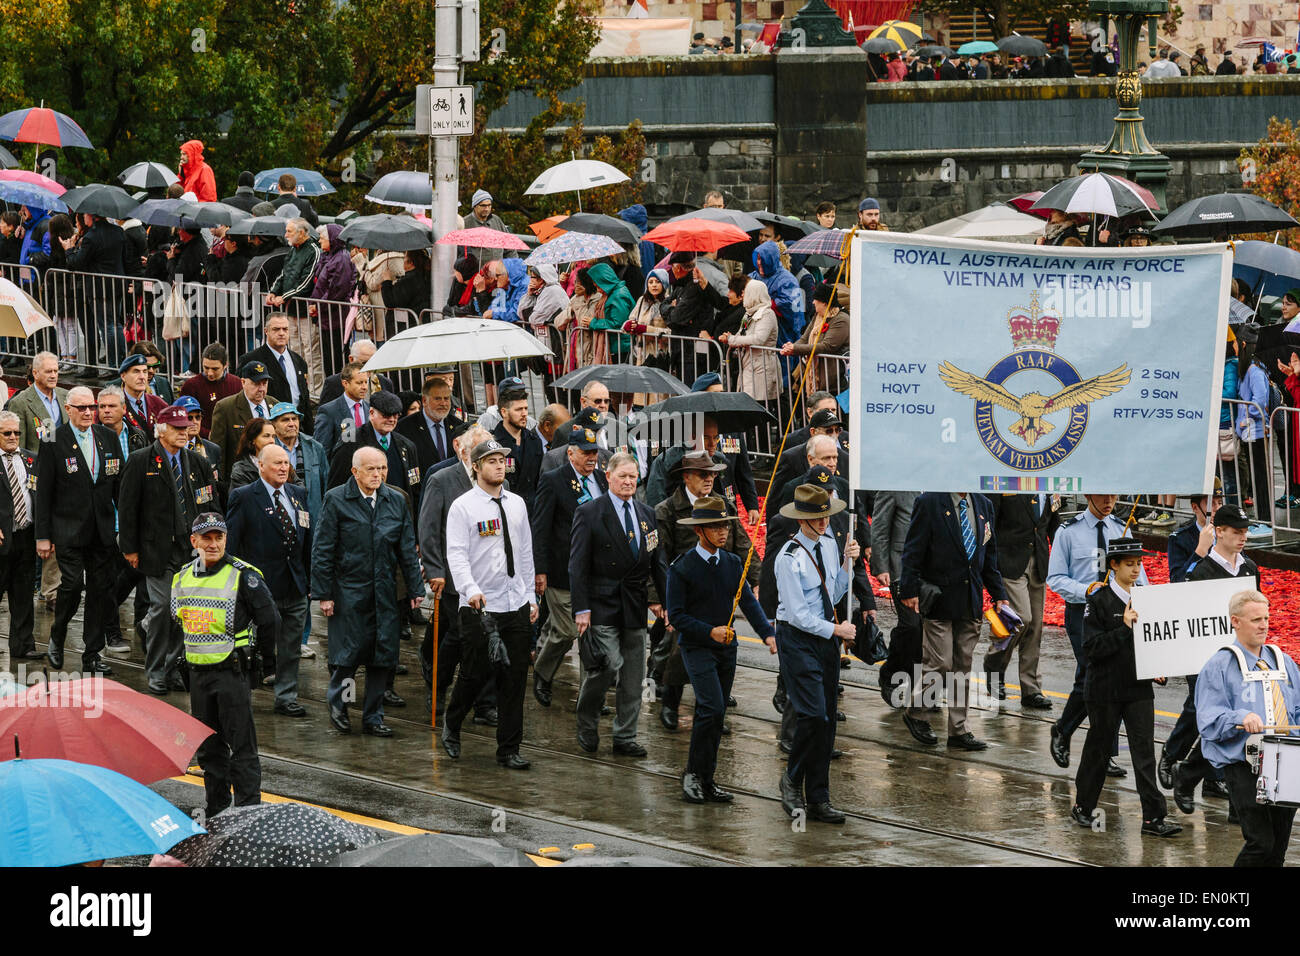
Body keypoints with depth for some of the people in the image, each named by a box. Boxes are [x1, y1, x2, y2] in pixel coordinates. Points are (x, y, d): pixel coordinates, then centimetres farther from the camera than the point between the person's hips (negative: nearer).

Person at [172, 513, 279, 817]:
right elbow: (173, 619, 25)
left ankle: (249, 811, -2)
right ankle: (216, 811, 22)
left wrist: (242, 648, 3)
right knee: (208, 748, 12)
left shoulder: (243, 576, -9)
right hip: (198, 674, 6)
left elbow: (270, 621, -6)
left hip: (233, 672, -6)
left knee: (241, 746, -5)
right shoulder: (182, 578, 8)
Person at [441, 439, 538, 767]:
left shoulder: (516, 504, 12)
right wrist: (471, 590, -30)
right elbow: (456, 555, -15)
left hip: (516, 605, 5)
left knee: (515, 678, 3)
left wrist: (531, 598, 14)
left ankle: (509, 750, 9)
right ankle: (451, 726, 29)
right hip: (479, 608, -5)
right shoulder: (463, 507, -6)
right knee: (475, 674, 1)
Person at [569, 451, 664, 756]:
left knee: (633, 677, 6)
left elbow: (657, 562, 17)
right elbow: (578, 565, -6)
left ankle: (625, 738, 16)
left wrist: (664, 600, 9)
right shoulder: (589, 513, -4)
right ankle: (587, 726, 6)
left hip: (635, 606, 5)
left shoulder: (646, 514, 13)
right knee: (607, 665, -16)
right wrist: (581, 608, -12)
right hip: (602, 605, -5)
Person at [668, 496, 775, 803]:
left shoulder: (732, 563, 7)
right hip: (697, 648, -6)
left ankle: (705, 781, 17)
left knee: (715, 716, 9)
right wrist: (710, 631, -20)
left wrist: (767, 633, -12)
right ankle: (693, 774, -7)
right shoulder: (682, 568, -10)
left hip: (726, 648, 6)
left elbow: (748, 602, 3)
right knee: (712, 708, -19)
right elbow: (676, 615, -10)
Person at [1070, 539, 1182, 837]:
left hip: (1139, 687, 4)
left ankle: (1153, 817, -4)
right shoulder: (1099, 601, -9)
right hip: (1106, 688, -3)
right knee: (1098, 748, 9)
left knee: (1144, 750, -3)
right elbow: (1092, 647, -16)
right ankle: (1083, 807, 27)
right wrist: (1124, 628, -24)